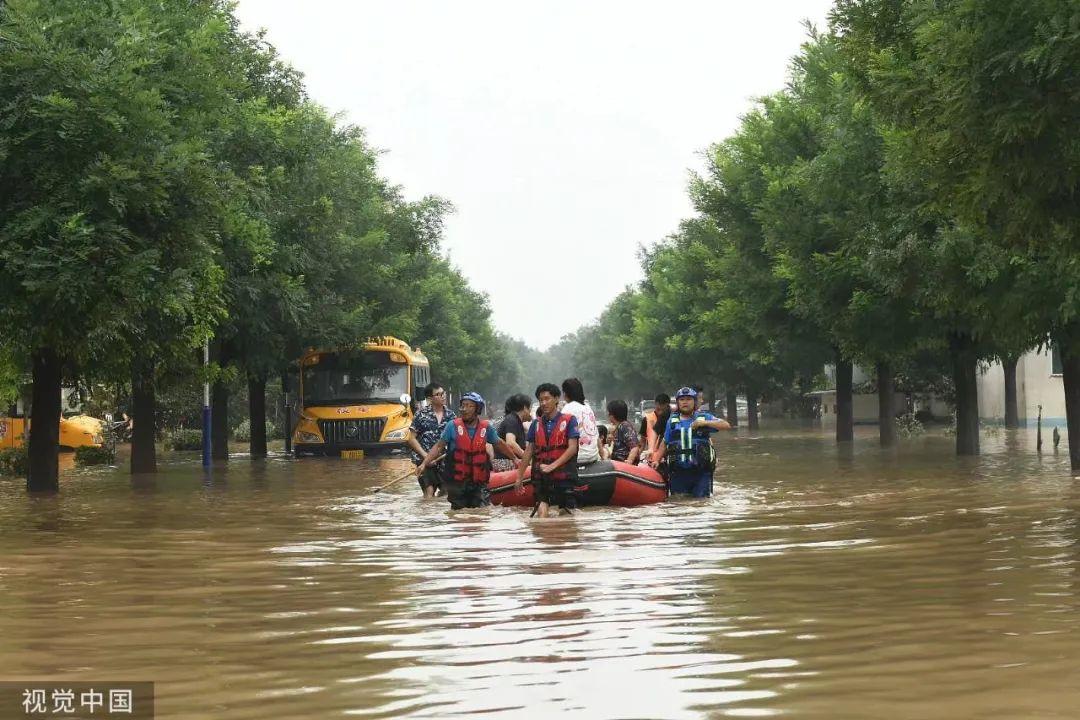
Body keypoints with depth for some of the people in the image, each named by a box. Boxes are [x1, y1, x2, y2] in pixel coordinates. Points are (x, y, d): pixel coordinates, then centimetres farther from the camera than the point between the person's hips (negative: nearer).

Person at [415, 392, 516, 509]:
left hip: (478, 482, 1)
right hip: (456, 482, -1)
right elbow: (439, 447, -3)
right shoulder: (453, 426, -5)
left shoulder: (486, 427, 1)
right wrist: (424, 464, -13)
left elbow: (500, 444, 16)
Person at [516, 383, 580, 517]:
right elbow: (528, 452, 15)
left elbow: (572, 448, -7)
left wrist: (552, 466, -15)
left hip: (564, 476, -2)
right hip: (541, 477, 2)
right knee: (542, 511, -14)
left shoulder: (569, 420, 0)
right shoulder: (536, 424, 12)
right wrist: (519, 477, 12)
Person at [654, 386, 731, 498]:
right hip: (678, 473, 2)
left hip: (701, 472, -2)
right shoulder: (672, 421, 13)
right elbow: (664, 443, 21)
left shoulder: (705, 418, 5)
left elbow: (726, 426, -6)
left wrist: (705, 423, -17)